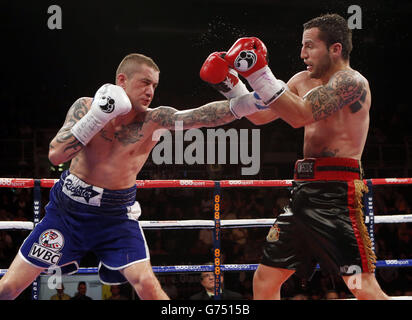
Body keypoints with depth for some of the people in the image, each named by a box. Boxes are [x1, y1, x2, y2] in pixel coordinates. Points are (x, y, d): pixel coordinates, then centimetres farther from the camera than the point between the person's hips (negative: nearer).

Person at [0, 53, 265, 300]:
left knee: (147, 284, -17)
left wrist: (247, 101, -41)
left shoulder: (154, 120, -11)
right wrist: (97, 117, -26)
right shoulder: (86, 107, -8)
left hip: (117, 214, -1)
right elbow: (56, 155, -18)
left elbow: (203, 116, -26)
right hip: (68, 208, 1)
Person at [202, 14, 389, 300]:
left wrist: (259, 73, -21)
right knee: (264, 281, 11)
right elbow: (262, 115, 22)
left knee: (364, 287, -16)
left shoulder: (352, 81, -10)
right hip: (304, 191, 9)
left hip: (337, 193, -9)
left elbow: (301, 115, -21)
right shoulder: (303, 80, 17)